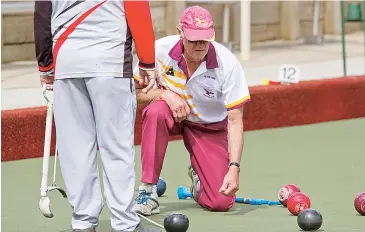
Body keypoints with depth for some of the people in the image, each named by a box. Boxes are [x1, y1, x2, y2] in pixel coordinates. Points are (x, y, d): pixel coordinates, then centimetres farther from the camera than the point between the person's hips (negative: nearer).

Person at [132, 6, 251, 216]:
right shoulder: (160, 50, -22)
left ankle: (198, 176, 23)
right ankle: (148, 190, -25)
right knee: (156, 111, -38)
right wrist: (165, 94, -30)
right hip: (173, 115, 1)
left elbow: (235, 121, -25)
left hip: (210, 127, -1)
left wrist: (234, 168, -35)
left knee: (221, 202, -15)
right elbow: (135, 92, -10)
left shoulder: (228, 64, -26)